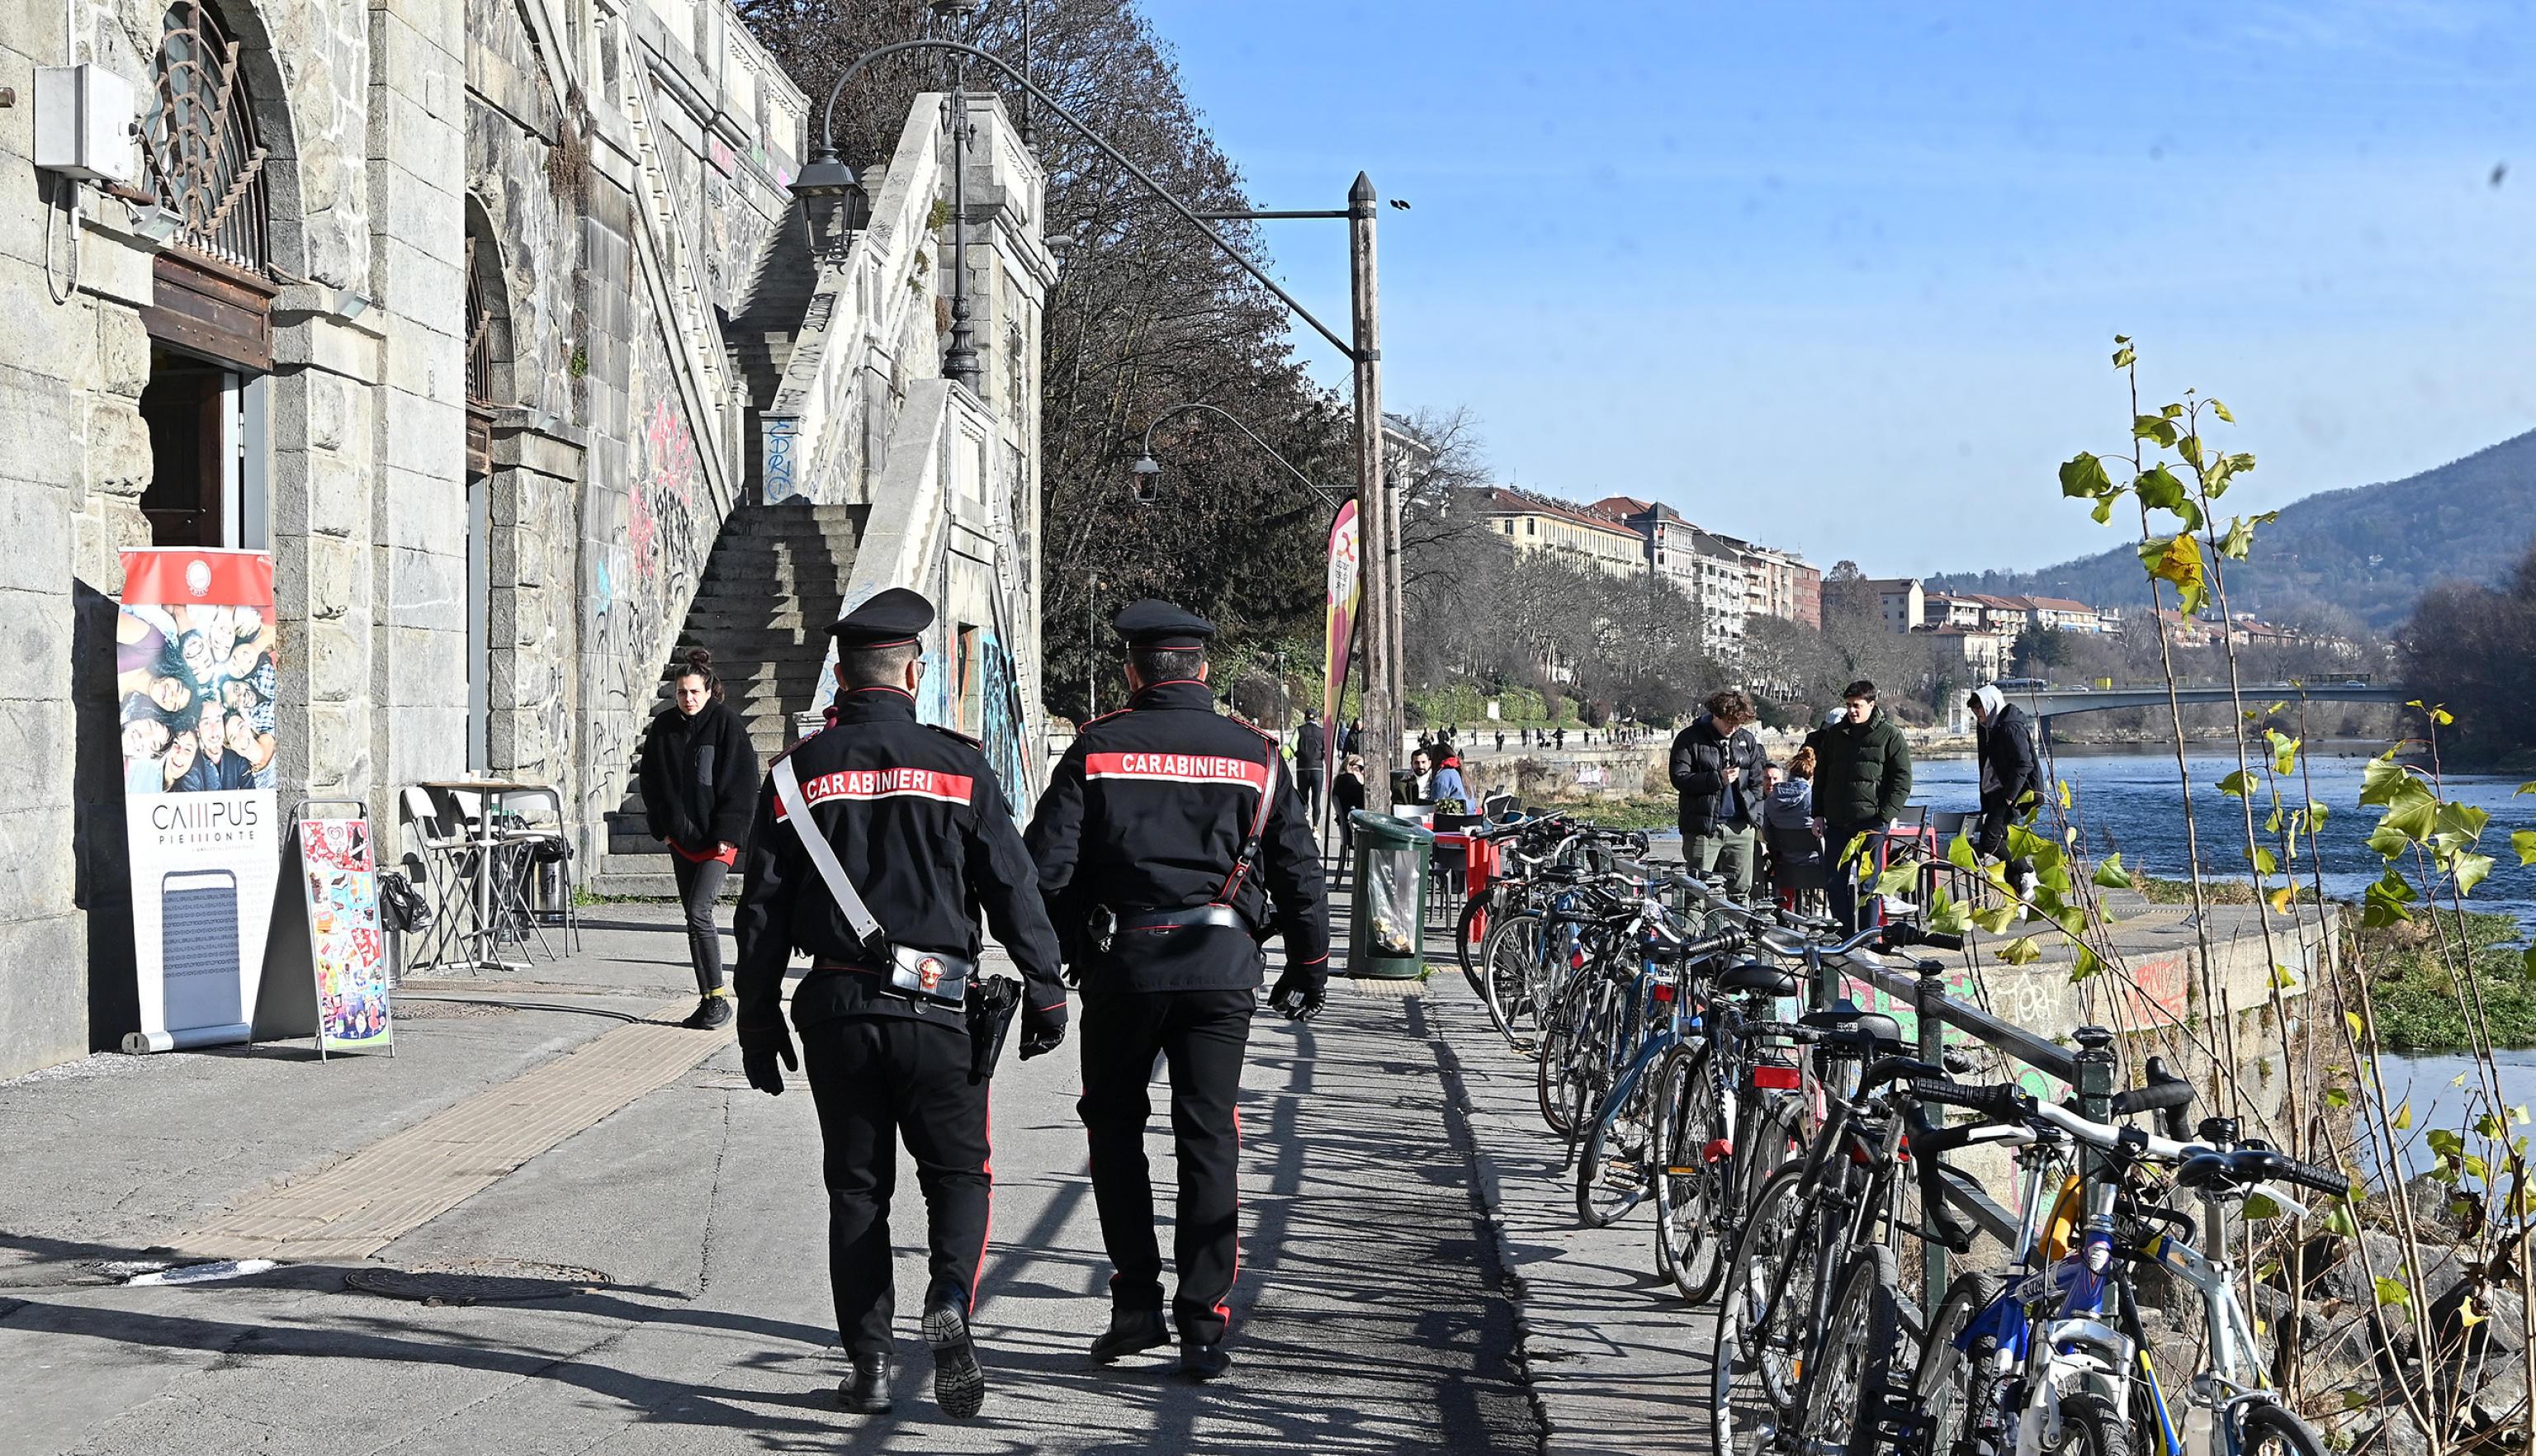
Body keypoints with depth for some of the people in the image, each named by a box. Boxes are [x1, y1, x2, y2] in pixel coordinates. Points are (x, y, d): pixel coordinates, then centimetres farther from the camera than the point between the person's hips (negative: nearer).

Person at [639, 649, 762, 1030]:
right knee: (694, 917, 8)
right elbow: (651, 781, 14)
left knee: (699, 912, -16)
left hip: (718, 839, -5)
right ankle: (708, 1000, 14)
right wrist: (662, 827, 5)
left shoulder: (727, 724, -8)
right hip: (681, 840, 5)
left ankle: (718, 998, -8)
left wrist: (727, 834, -12)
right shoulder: (663, 727, 5)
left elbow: (742, 783, -8)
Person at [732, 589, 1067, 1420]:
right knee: (957, 1172, 10)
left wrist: (759, 1025, 10)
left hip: (836, 1009, 2)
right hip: (937, 1009, -2)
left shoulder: (797, 773, 3)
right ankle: (948, 1301, -16)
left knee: (857, 1189, 10)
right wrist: (1045, 995, 4)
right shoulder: (958, 765, -2)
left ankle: (869, 1365, 10)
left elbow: (762, 911, 4)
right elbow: (1014, 891, -3)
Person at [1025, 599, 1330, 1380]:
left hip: (1122, 964, -1)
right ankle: (1202, 1329, 2)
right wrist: (1308, 966, 19)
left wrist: (1054, 960, 9)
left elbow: (1048, 864, -5)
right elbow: (1300, 870, 8)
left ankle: (1137, 1305, 11)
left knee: (1115, 1132, 15)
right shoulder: (1255, 755, 5)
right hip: (1223, 966, 1)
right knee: (1209, 1141, 4)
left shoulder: (1096, 750, 0)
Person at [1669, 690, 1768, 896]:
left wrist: (1756, 818, 7)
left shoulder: (1747, 740, 11)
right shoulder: (1690, 739, -2)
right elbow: (1679, 778, -8)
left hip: (1741, 826, 4)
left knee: (1742, 890, 6)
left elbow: (1756, 782, 16)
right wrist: (1717, 779, -17)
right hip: (1703, 827, -4)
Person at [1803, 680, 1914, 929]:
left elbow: (1902, 780, -4)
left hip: (1872, 823, -5)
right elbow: (1820, 776, 20)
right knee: (1837, 882, 5)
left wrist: (1883, 818, -12)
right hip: (1837, 823, 5)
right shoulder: (1834, 734, 13)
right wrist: (1818, 814, 11)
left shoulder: (1890, 735, 0)